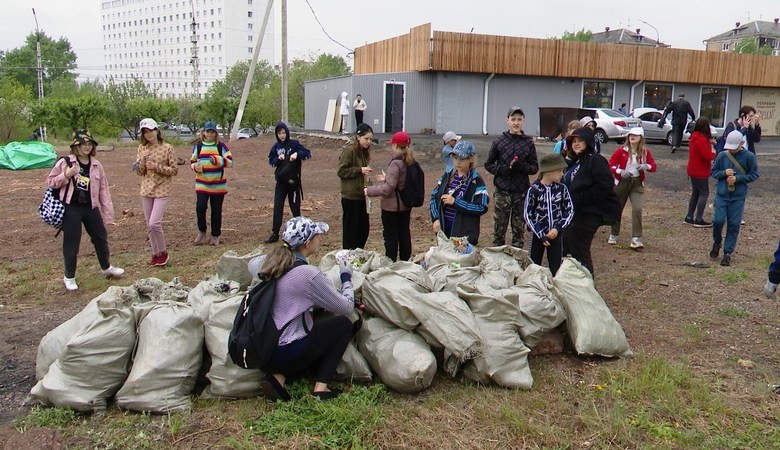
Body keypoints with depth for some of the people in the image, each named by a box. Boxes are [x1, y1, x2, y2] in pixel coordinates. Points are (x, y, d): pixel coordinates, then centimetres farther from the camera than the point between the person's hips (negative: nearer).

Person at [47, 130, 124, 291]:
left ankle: (106, 268, 39)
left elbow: (103, 189, 5)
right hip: (71, 208, -4)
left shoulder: (96, 165, 4)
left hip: (91, 208, 4)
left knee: (101, 238, 15)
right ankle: (69, 277, 19)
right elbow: (50, 182, -1)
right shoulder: (65, 162, -6)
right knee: (71, 243, 3)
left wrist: (108, 213, 3)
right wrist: (66, 175, -20)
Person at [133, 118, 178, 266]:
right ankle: (155, 254, 23)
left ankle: (163, 252, 6)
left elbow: (174, 170, -5)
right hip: (146, 190, 5)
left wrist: (157, 167, -17)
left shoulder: (167, 148, -6)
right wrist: (141, 165, -14)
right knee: (149, 225, 9)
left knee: (154, 223, -15)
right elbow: (140, 172, 9)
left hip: (162, 191, -5)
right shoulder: (142, 148, 7)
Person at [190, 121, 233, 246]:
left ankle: (215, 236, 20)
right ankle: (201, 232, 9)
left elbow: (230, 162, -6)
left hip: (218, 185, -1)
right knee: (200, 207, -13)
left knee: (216, 211, 6)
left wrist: (217, 160, -23)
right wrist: (195, 167, -11)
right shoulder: (198, 146, 5)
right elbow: (192, 161, 13)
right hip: (202, 184, 1)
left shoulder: (221, 146, 0)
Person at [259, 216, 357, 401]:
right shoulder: (308, 273, -17)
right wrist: (346, 277, 9)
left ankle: (278, 377, 10)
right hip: (286, 353, -7)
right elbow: (346, 308, -7)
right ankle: (321, 387, 4)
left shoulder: (275, 263, 5)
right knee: (344, 325, 10)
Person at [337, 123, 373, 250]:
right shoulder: (349, 151, -11)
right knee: (350, 229, 0)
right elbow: (341, 171, -17)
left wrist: (367, 173, 8)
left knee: (364, 228, 11)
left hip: (361, 196, 8)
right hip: (350, 197, -8)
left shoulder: (365, 153, 14)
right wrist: (360, 170, -19)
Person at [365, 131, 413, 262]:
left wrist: (369, 190, -13)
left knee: (391, 236, 1)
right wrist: (386, 178, 24)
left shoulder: (396, 163, -22)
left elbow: (388, 188, -23)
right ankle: (405, 262, 26)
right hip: (406, 205, 8)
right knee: (404, 233, 16)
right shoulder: (411, 162, 3)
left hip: (392, 206, -8)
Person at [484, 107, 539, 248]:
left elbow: (535, 167, 4)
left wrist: (522, 167, -16)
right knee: (499, 228, 5)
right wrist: (502, 169, -13)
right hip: (502, 190, -1)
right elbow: (488, 164, 6)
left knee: (519, 228, 9)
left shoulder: (528, 142, 2)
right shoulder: (499, 141, 1)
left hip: (521, 191, 1)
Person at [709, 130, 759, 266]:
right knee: (718, 220, -7)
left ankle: (728, 253, 12)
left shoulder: (749, 156, -4)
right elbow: (713, 172, 7)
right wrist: (724, 173, -13)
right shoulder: (722, 155, -1)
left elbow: (754, 175, 1)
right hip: (721, 194, 1)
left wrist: (737, 178, -14)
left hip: (739, 196, -1)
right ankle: (717, 242, 22)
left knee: (734, 225, 2)